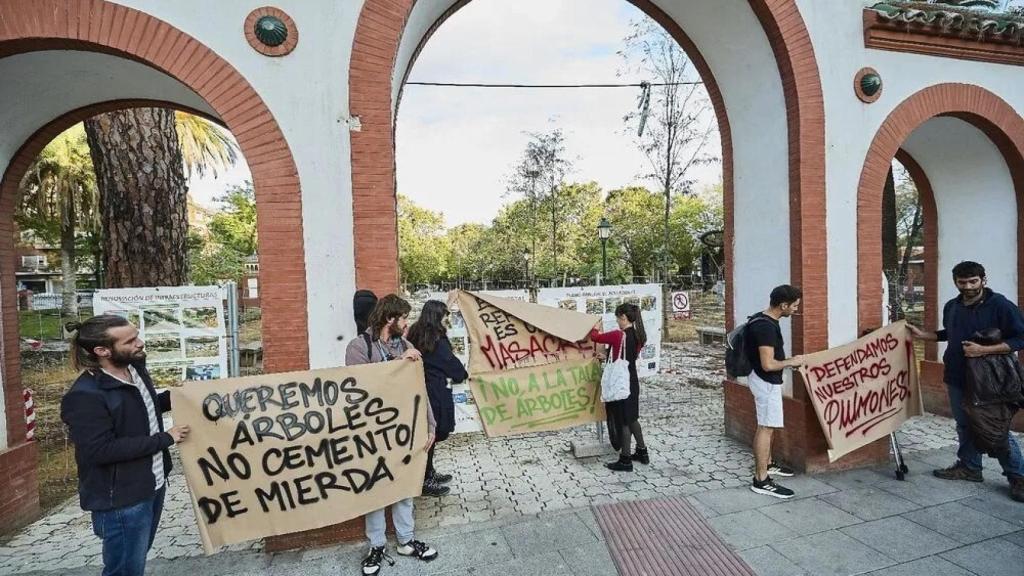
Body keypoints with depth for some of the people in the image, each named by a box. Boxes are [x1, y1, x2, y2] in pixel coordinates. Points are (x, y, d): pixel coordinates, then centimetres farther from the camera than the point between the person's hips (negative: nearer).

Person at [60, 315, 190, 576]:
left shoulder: (134, 368, 2)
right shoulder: (85, 396, -23)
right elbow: (101, 450, -25)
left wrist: (174, 396, 2)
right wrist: (165, 438, -22)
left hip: (153, 486, 8)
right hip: (120, 499, -8)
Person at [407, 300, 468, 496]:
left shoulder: (416, 336, 4)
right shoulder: (438, 342, -18)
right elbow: (452, 365, -9)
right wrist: (464, 374, 11)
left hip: (421, 391, 8)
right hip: (435, 395, -8)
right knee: (431, 435, 4)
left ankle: (429, 473, 32)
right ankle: (425, 481, 16)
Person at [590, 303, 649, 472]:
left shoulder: (618, 335, -20)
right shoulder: (639, 336, 2)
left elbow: (595, 337, -7)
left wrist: (594, 328, 15)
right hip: (633, 381, 8)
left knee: (623, 421, 2)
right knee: (632, 418, 21)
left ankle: (625, 461, 12)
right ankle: (642, 452, 32)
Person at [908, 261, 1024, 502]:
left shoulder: (1000, 305, -11)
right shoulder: (951, 307, 7)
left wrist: (983, 350, -23)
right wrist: (922, 334, 13)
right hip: (957, 378, 6)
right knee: (965, 425, 15)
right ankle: (969, 467, 28)